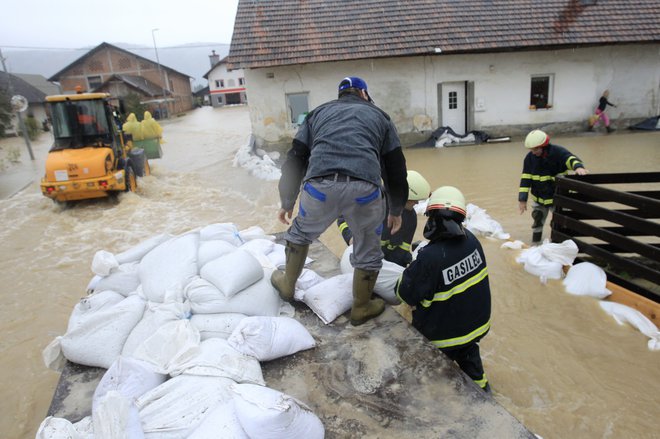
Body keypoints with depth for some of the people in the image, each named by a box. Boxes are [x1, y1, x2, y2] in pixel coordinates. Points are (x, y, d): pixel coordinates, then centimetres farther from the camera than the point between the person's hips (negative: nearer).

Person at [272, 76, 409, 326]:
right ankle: (361, 308, 40)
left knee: (300, 233, 30)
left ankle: (287, 286, 47)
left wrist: (287, 203, 32)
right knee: (368, 252, 23)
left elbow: (295, 160, 23)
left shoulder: (318, 113, 29)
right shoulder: (379, 115, 28)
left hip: (319, 186, 1)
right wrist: (396, 210, 35)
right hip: (365, 189, 0)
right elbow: (396, 167, 25)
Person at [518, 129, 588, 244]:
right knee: (537, 221, 14)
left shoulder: (558, 152, -18)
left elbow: (570, 158, -36)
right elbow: (525, 178, -7)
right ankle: (535, 245, 30)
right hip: (538, 198, 3)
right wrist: (522, 199, -9)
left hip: (558, 197, -3)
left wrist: (578, 166, -61)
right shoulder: (530, 157, -9)